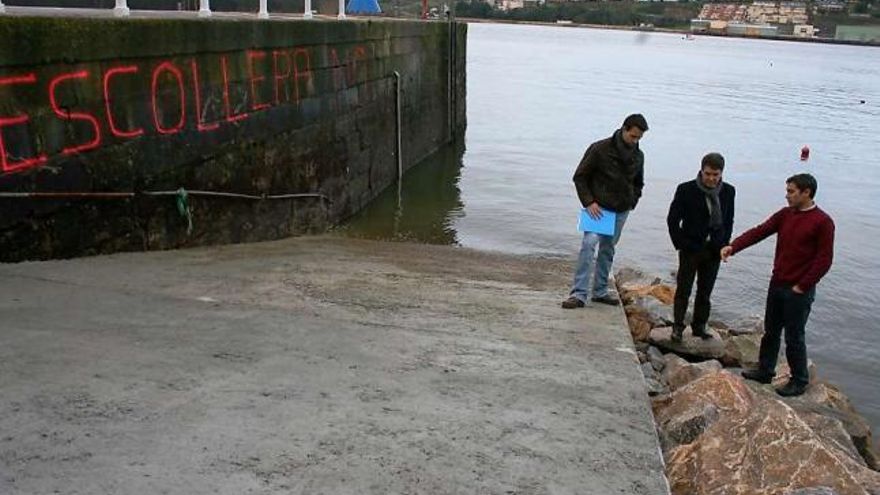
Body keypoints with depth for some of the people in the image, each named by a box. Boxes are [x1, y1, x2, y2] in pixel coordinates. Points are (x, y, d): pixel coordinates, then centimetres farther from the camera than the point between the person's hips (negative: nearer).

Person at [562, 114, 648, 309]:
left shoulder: (638, 156, 7)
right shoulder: (600, 149, -10)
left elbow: (638, 183, 24)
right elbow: (579, 177, -5)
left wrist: (631, 203, 9)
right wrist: (588, 202, -14)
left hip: (621, 212, 5)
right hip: (598, 208, -5)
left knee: (608, 250, 11)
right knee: (589, 244, -18)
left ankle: (600, 291, 21)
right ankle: (578, 294, -17)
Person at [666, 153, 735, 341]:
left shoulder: (728, 191, 1)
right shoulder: (686, 190, -10)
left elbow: (729, 221, 10)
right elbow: (673, 220, -5)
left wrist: (723, 244, 1)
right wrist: (681, 244, -8)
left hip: (714, 251, 3)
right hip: (691, 249, -3)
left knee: (705, 291, 11)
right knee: (683, 290, 4)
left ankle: (699, 326, 22)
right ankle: (678, 326, 14)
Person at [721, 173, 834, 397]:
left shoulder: (822, 222, -13)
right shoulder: (785, 215, 5)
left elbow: (824, 259, -14)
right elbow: (759, 232, -4)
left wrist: (802, 286, -14)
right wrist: (734, 246, -18)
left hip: (799, 291, -6)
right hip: (777, 284, 6)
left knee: (794, 337, 4)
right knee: (770, 331, 16)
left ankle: (799, 381, 19)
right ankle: (765, 371, 30)